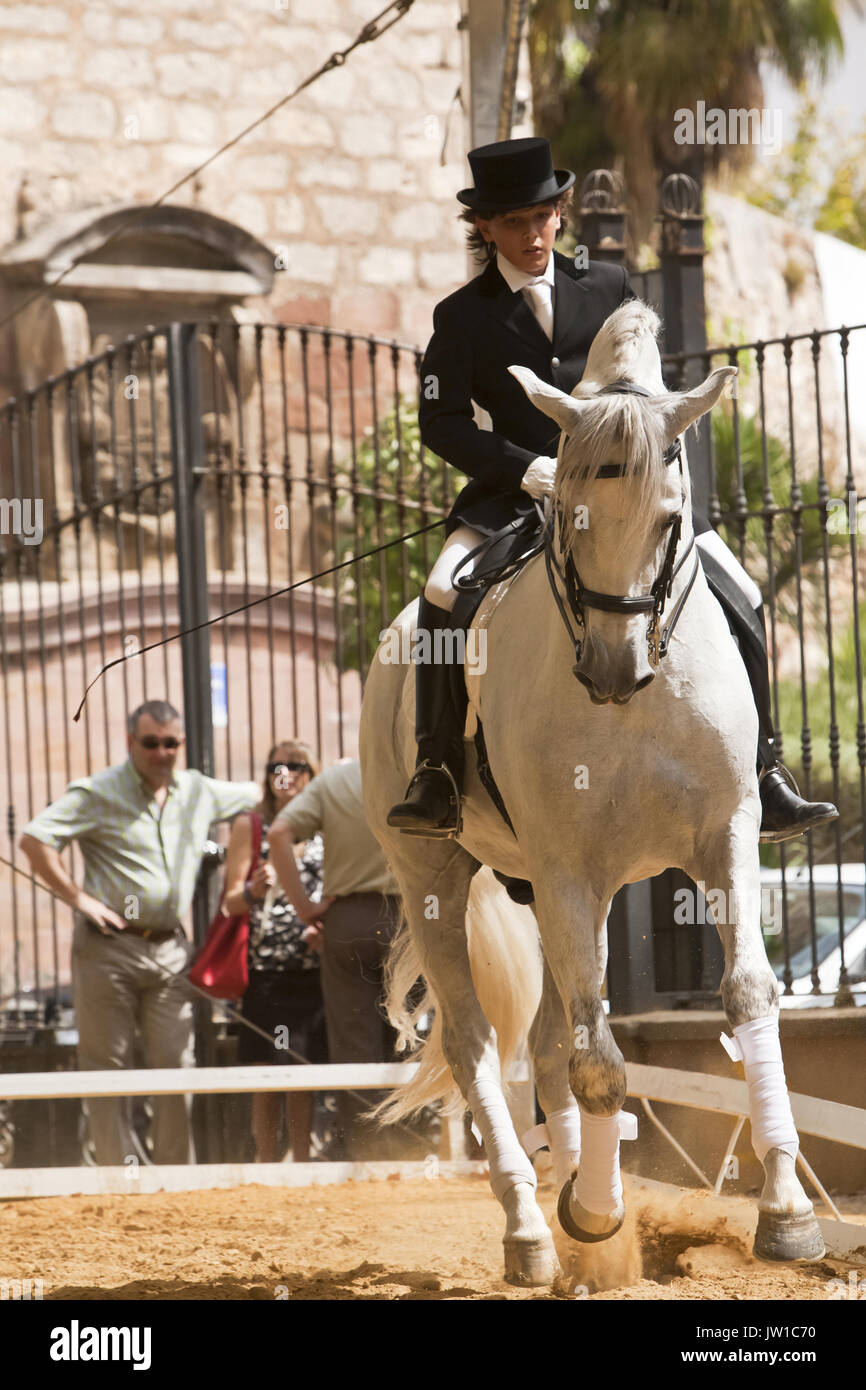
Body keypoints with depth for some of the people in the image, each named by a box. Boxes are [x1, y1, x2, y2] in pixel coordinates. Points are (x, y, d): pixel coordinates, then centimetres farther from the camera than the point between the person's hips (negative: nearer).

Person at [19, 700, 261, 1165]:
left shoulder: (199, 792, 13)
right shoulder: (99, 793, -5)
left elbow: (259, 797, 29)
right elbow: (34, 838, -14)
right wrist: (77, 897, -15)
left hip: (170, 950, 5)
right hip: (108, 947, -5)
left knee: (175, 1065, 1)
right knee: (106, 1066, -1)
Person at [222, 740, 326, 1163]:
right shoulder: (251, 825, 5)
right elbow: (231, 902, 0)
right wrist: (254, 891, -22)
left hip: (313, 969, 2)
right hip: (265, 968, -2)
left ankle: (302, 1164, 9)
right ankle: (267, 1167, -1)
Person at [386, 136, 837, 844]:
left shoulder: (608, 286, 12)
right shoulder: (462, 317, 5)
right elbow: (440, 420, -1)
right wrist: (528, 470, -13)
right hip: (517, 492, -2)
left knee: (739, 600, -10)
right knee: (444, 591, -29)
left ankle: (763, 778, 2)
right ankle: (437, 781, -22)